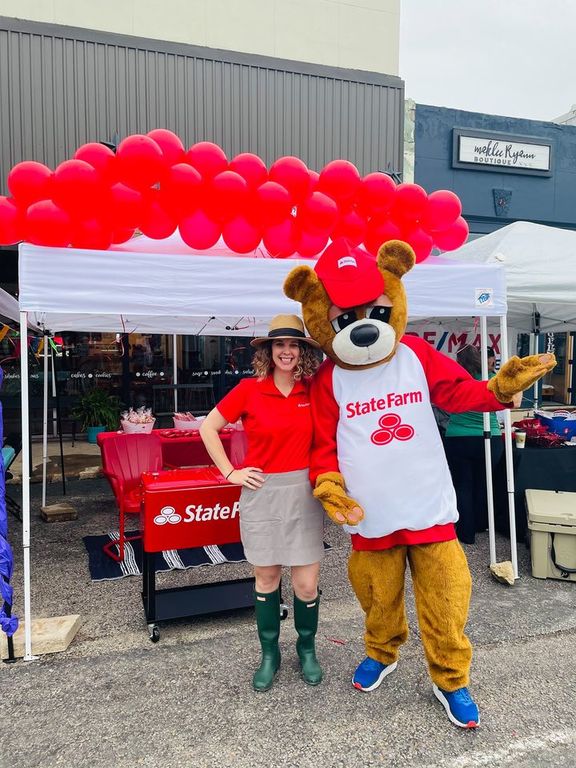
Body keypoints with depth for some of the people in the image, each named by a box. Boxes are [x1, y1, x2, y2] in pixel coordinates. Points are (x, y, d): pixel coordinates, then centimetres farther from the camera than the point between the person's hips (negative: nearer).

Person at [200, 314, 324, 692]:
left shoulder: (313, 391, 0)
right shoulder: (249, 390, -6)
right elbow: (208, 427, 2)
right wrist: (230, 472, -2)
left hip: (304, 493, 1)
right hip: (262, 492, -1)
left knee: (306, 583, 5)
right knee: (266, 578, 13)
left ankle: (307, 649, 33)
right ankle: (270, 654, 34)